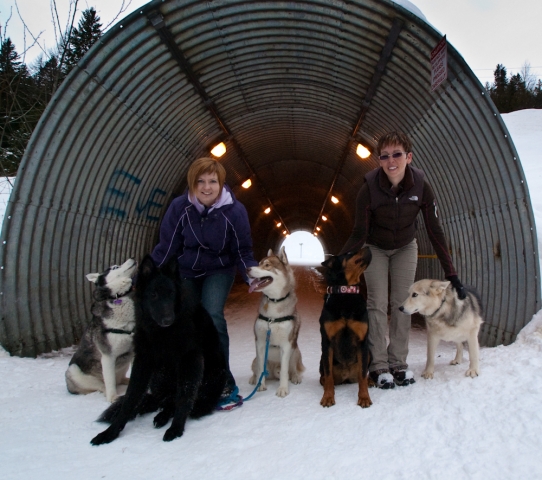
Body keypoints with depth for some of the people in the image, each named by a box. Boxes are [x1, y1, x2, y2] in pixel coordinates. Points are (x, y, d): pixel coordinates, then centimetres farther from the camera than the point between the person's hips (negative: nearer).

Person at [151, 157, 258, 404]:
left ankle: (224, 383, -11)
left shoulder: (235, 210, -21)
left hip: (218, 271, -2)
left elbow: (242, 252, -11)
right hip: (185, 272, 2)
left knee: (212, 318, -22)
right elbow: (166, 248, -10)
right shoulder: (179, 207, -19)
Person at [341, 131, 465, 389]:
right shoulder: (369, 188, -28)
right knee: (378, 304, -8)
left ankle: (398, 363, 6)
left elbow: (435, 231, -19)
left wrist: (451, 272, -20)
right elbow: (359, 233, -22)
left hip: (405, 249, 2)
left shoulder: (421, 186, -24)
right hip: (375, 249, -2)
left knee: (402, 304, -2)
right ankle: (378, 366, -2)